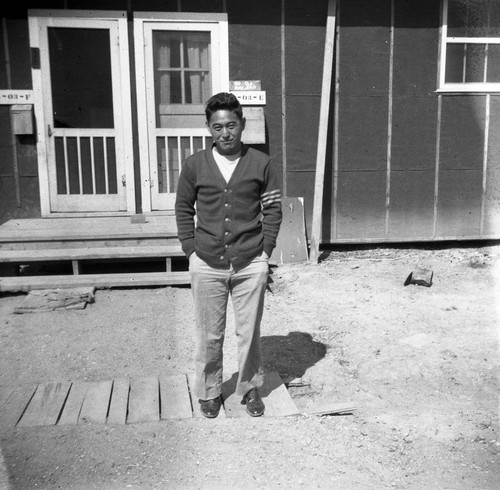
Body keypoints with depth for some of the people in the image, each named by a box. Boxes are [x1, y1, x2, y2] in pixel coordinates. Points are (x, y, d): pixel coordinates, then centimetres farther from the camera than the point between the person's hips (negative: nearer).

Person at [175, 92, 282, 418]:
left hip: (251, 264, 0)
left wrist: (266, 250, -1)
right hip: (206, 265, 1)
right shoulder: (195, 165, 1)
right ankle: (209, 391, 30)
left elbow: (273, 209, 5)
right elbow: (183, 209, 8)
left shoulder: (260, 163, 0)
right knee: (210, 335, 11)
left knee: (249, 332, 10)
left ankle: (251, 388, 30)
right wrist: (191, 249, 1)